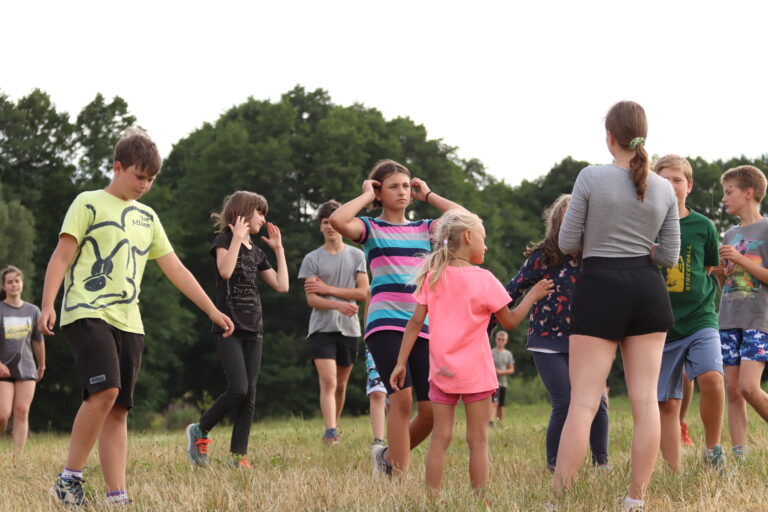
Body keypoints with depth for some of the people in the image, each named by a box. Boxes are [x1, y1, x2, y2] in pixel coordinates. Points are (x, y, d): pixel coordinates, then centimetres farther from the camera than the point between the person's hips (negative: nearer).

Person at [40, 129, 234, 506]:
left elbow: (175, 270, 21)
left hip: (127, 322, 6)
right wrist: (47, 305, -15)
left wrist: (212, 311, 15)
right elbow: (62, 256, -3)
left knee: (118, 410, 0)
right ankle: (69, 481, -15)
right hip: (87, 314, -6)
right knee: (104, 390, -24)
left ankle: (117, 497, -3)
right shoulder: (89, 204, 4)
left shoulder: (147, 217, 21)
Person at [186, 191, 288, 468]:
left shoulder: (256, 252, 17)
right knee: (238, 389, -18)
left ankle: (238, 455, 3)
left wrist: (278, 248, 14)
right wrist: (238, 236, -16)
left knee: (249, 395, 1)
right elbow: (225, 270, -22)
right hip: (229, 327, -7)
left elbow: (282, 285, 12)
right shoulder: (224, 241, -1)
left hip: (252, 330, 7)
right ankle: (199, 431, 2)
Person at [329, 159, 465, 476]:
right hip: (386, 325, -4)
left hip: (424, 327, 4)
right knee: (402, 399, -20)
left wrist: (428, 195, 11)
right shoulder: (371, 229, 7)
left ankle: (388, 456, 23)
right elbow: (337, 220, -14)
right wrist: (366, 196, 0)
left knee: (432, 411, -2)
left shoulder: (425, 229, 18)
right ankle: (399, 477, -13)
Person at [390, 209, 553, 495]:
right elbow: (510, 322, -2)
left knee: (440, 438, 6)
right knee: (478, 439, 2)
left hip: (442, 371, 3)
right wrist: (531, 297, 11)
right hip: (475, 371, -3)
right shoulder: (483, 280, -8)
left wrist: (401, 363, 2)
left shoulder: (432, 276, 2)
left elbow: (416, 322, -1)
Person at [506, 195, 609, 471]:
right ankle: (554, 466, 6)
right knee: (564, 404, -11)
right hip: (548, 342, -3)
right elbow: (512, 291, -1)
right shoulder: (542, 257, -5)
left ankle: (601, 462, 9)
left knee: (598, 401, -8)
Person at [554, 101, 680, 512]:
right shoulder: (664, 189, 4)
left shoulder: (591, 177, -8)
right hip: (648, 291, 4)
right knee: (645, 400, 4)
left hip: (600, 289, -4)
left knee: (583, 402, -5)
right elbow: (669, 256, 7)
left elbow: (567, 243, -3)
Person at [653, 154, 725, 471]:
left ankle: (712, 449, -6)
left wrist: (692, 297, 6)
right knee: (666, 403, 1)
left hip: (699, 320, -1)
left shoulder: (702, 226, 3)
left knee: (711, 377, -25)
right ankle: (674, 473, 9)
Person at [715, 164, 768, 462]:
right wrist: (720, 271, 1)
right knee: (732, 391, 0)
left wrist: (741, 260, -15)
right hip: (729, 320, 6)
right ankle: (738, 457, 0)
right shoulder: (730, 235, 17)